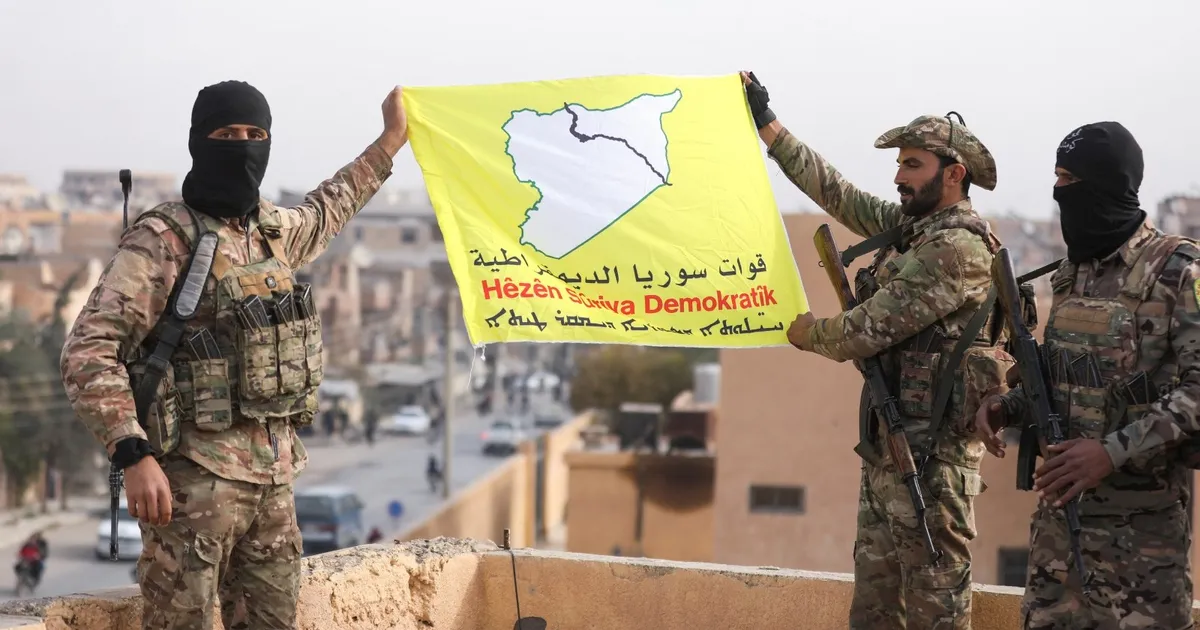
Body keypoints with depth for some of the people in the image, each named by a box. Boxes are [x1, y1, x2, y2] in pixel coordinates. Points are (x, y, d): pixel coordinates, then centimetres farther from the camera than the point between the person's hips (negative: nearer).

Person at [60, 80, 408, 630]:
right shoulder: (163, 240, -11)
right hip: (196, 478, -7)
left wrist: (390, 140, 42)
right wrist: (134, 455, -26)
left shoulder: (272, 229, 12)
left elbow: (324, 213, 38)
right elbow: (87, 353, -17)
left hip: (273, 476, 7)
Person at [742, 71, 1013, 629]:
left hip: (932, 449, -9)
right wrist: (768, 125, 24)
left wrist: (806, 332, 1)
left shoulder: (956, 247, -16)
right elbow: (837, 194, 20)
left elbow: (871, 329, -17)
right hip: (888, 442, 10)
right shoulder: (909, 224, 11)